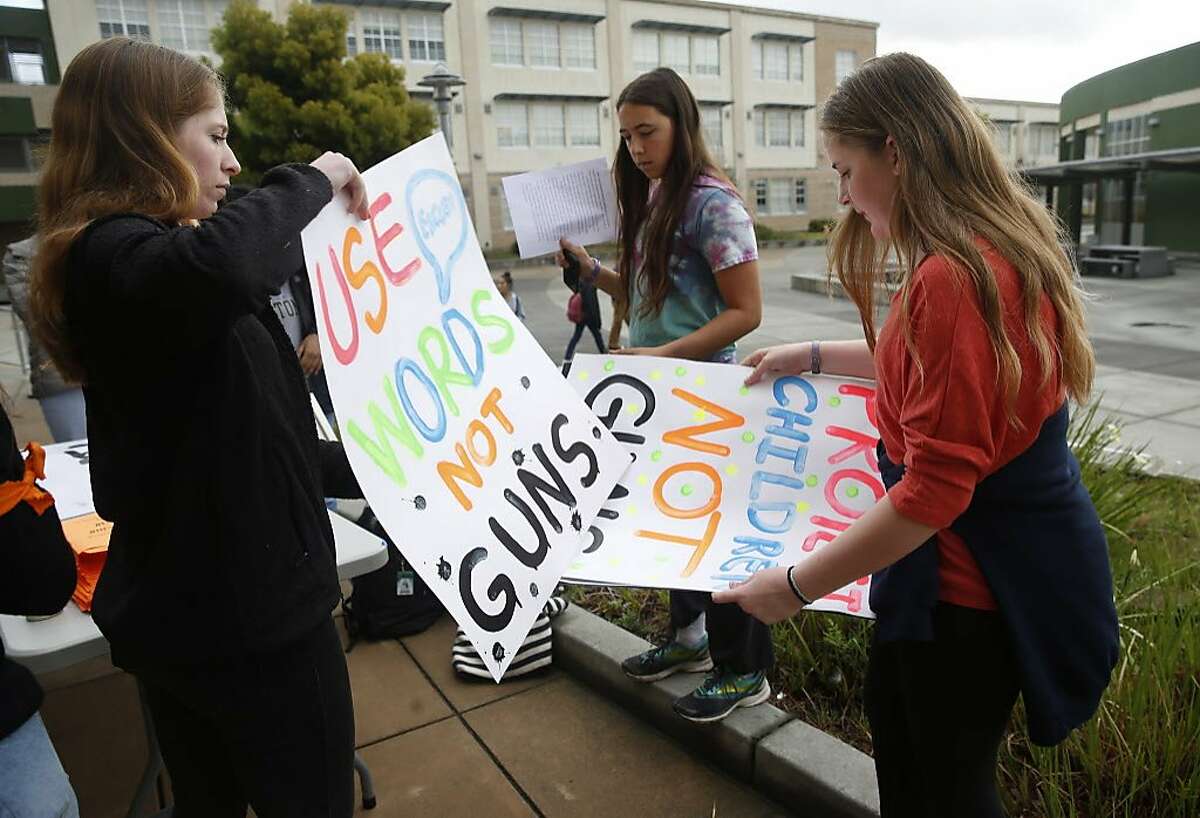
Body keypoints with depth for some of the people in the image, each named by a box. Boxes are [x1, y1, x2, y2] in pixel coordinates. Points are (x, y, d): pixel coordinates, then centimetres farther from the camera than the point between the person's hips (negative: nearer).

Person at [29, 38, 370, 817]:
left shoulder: (117, 256, 13)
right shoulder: (115, 253, -17)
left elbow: (231, 442, 14)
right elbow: (216, 268, -44)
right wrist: (311, 181, -23)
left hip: (185, 608, 10)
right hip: (248, 613, -10)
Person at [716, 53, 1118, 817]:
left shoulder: (954, 277, -29)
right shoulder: (1001, 245, 5)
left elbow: (934, 488, -29)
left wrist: (798, 586, -20)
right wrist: (812, 358, 20)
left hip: (976, 574, -10)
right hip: (1009, 548, 10)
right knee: (902, 738, 28)